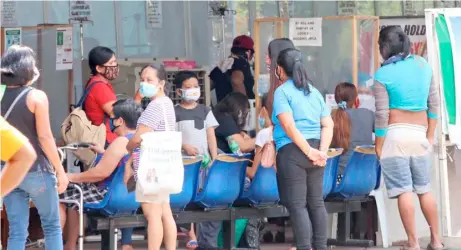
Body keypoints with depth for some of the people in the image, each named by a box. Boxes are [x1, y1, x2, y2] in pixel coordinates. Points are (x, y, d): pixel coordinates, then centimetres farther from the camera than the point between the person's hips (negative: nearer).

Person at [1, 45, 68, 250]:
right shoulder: (36, 97, -11)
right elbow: (44, 137, -12)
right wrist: (60, 170, -6)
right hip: (36, 170, -4)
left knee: (16, 231, 5)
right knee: (52, 226, 8)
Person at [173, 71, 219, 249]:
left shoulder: (205, 111, 11)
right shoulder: (174, 112, 2)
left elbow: (211, 136, 8)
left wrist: (214, 159, -1)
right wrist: (185, 146, -17)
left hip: (203, 159, 3)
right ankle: (192, 236, -5)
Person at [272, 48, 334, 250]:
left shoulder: (282, 92, -5)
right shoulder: (314, 91, 13)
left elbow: (289, 125, -17)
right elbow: (328, 125, 6)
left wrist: (309, 151, -15)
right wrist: (322, 151, -3)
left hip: (292, 151, -6)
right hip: (313, 149, 6)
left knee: (297, 204, -5)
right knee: (316, 202, 10)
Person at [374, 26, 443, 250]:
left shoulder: (383, 75, -7)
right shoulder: (423, 65, 7)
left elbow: (382, 115, -9)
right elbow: (434, 104, 9)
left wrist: (378, 145, -1)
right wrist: (430, 135, 16)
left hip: (395, 134, -5)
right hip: (419, 134, 5)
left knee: (404, 191, -4)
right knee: (424, 189, 14)